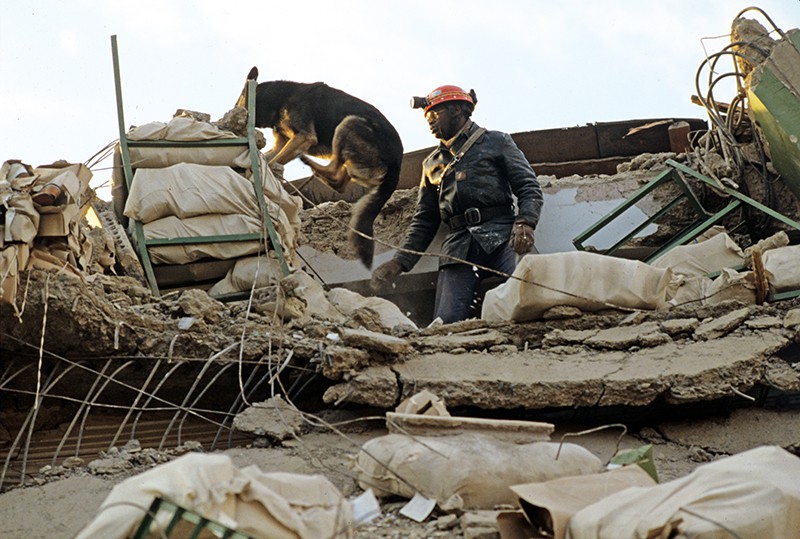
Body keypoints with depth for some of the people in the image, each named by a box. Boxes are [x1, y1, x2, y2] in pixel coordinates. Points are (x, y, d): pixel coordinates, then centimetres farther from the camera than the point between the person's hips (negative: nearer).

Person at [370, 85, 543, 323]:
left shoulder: (496, 142, 17)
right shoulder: (432, 163, 30)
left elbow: (529, 187, 7)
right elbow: (424, 220, 28)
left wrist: (525, 223, -14)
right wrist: (400, 261, 14)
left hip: (501, 239, -4)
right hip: (458, 247, 4)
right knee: (446, 323, -17)